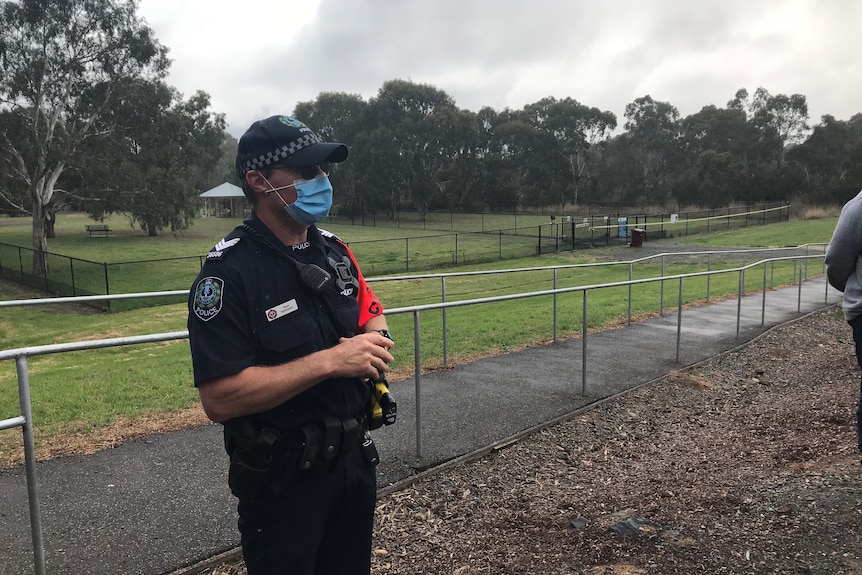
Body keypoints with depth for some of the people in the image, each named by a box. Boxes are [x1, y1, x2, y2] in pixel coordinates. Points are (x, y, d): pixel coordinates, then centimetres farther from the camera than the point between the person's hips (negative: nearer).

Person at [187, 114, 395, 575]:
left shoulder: (334, 251, 2)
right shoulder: (229, 271, -20)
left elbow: (372, 313, 16)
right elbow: (219, 399, -26)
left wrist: (375, 342, -7)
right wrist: (330, 361, -28)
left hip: (355, 459, 7)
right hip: (282, 482, -6)